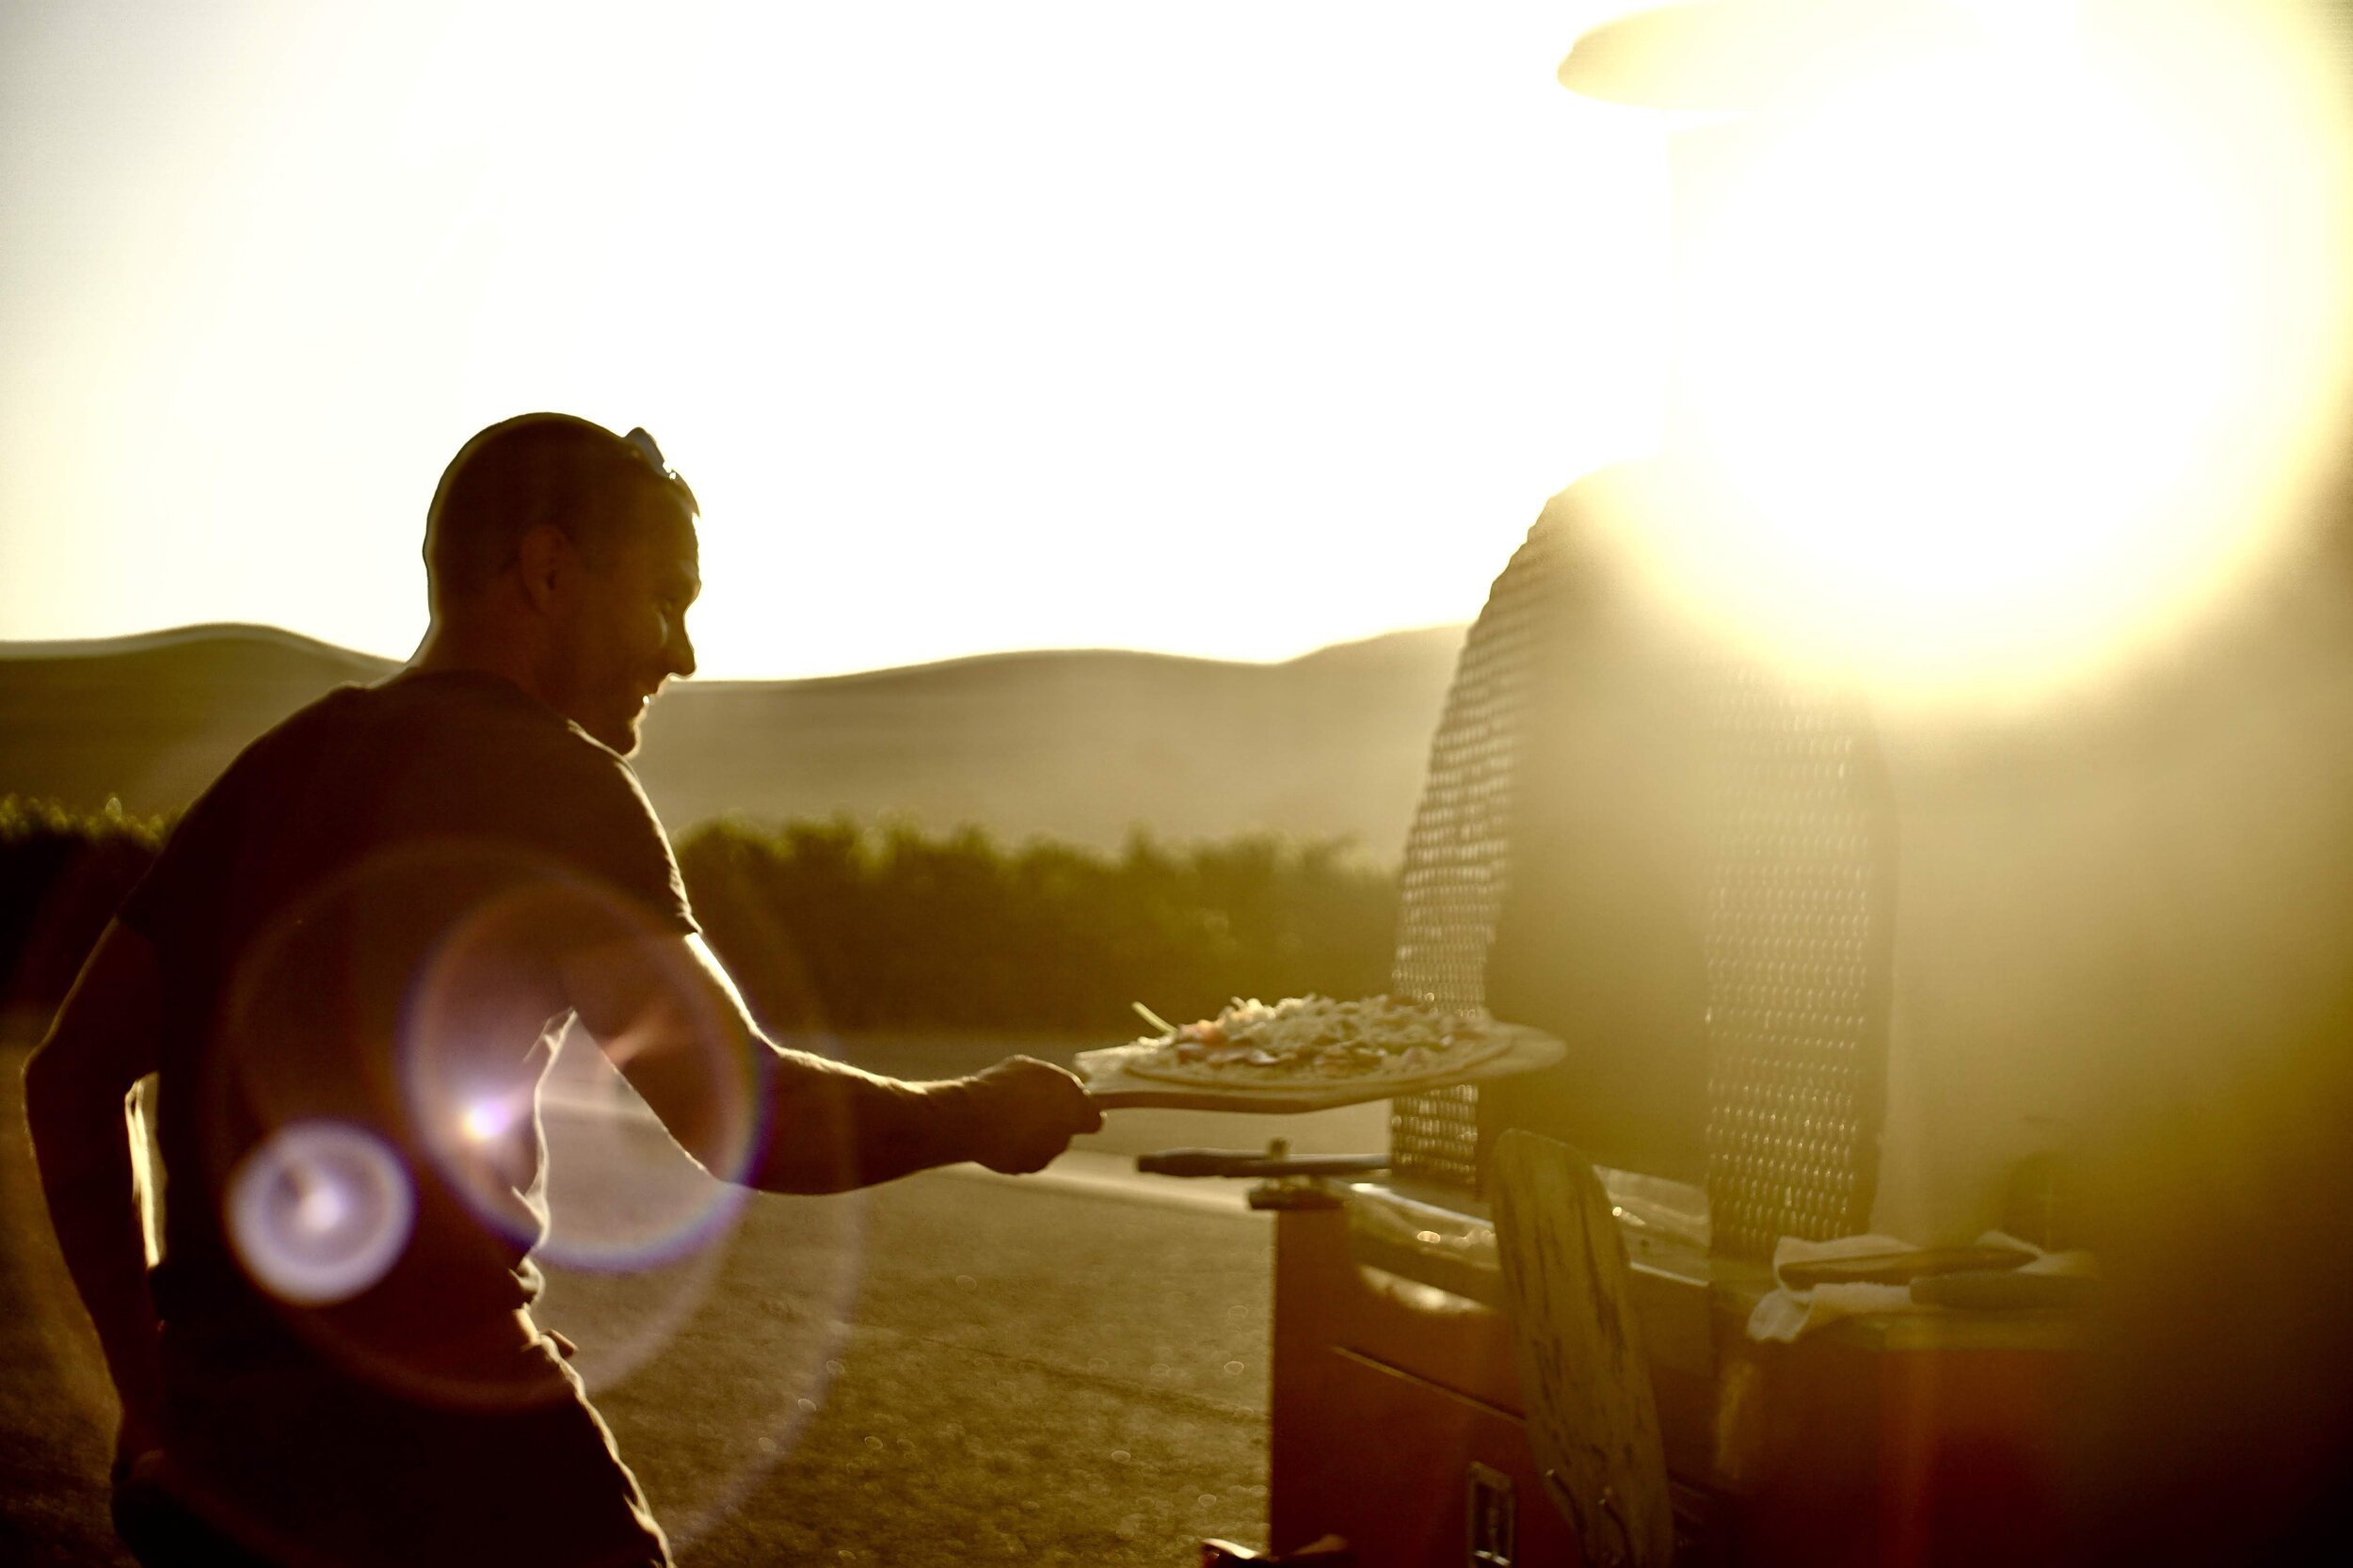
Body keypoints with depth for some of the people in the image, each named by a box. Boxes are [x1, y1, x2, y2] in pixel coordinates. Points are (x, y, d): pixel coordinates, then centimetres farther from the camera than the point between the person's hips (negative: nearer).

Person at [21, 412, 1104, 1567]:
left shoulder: (272, 772, 15)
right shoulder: (545, 780, -9)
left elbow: (70, 1078, 15)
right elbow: (740, 1113, -18)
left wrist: (150, 1388, 16)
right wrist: (975, 1117, -1)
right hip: (434, 1446, -8)